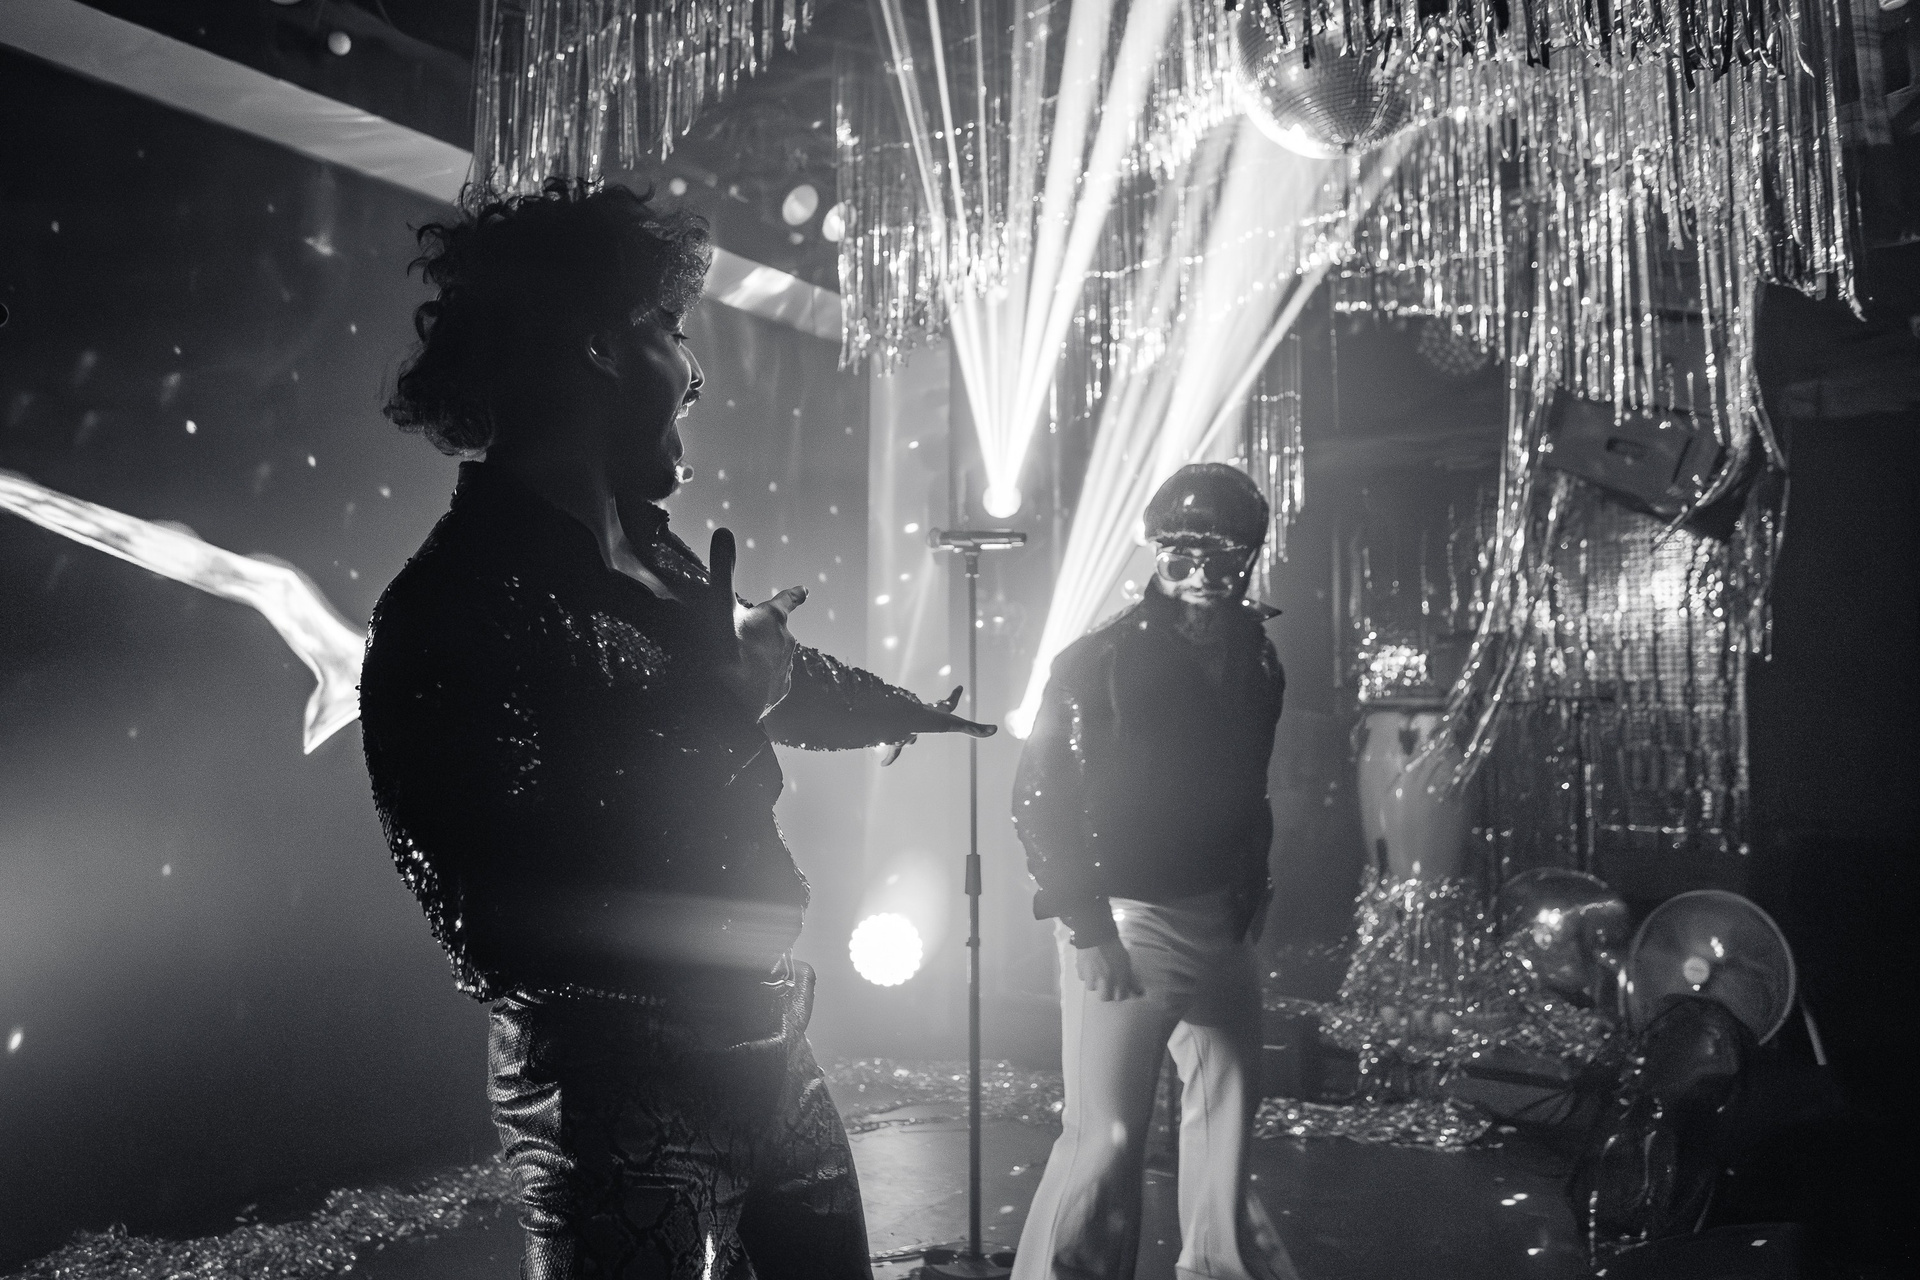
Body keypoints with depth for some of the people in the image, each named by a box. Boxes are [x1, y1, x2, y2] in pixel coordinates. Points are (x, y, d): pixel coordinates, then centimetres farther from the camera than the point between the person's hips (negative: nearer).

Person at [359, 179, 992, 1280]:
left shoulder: (653, 558, 6)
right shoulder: (458, 605, -20)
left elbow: (791, 678, 25)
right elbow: (502, 936, -25)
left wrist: (929, 712, 42)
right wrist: (712, 711, -24)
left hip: (770, 1049, 8)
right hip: (620, 1096, -8)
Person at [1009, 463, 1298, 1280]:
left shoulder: (1256, 665, 7)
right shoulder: (1102, 662, -13)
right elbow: (1040, 799, -14)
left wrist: (1252, 893, 10)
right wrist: (1088, 928, -18)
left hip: (1220, 925, 6)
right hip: (1122, 923, -6)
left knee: (1228, 1114, 15)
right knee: (1107, 1136, -5)